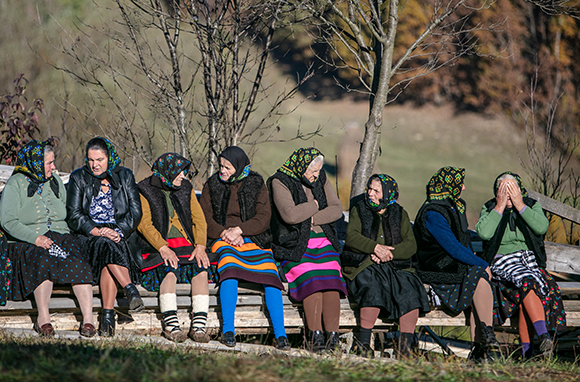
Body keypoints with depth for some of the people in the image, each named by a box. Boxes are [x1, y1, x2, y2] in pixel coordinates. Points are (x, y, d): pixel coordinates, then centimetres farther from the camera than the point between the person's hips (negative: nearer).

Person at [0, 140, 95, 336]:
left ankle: (88, 319, -35)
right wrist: (35, 238, -21)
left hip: (59, 236, 4)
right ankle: (43, 318, -33)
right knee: (44, 261, -37)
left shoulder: (55, 181, 18)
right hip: (27, 242, -4)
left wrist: (63, 238, 0)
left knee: (78, 262, -27)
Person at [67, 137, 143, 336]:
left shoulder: (125, 176, 10)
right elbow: (74, 215, -1)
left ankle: (108, 315, -41)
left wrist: (119, 232, -14)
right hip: (88, 236, 0)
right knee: (105, 245, -36)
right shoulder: (78, 178, 7)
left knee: (108, 254, -34)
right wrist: (96, 231, -17)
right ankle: (130, 290, -43)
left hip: (121, 235, 0)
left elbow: (135, 212, 4)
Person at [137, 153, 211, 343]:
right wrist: (163, 248, -24)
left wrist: (200, 246, -9)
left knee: (201, 269, -27)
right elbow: (144, 224, -10)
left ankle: (199, 326, -32)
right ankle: (171, 326, -37)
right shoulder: (145, 190, 1)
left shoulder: (186, 189, 15)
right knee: (170, 270, -35)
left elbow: (199, 219, 9)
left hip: (186, 245, 4)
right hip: (156, 247, -4)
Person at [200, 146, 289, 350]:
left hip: (253, 239, 1)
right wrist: (224, 232, -11)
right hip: (223, 240, -1)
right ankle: (228, 330, -33)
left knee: (270, 275, -26)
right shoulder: (212, 185, 9)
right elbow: (204, 219, 6)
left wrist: (240, 229, -15)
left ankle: (280, 334, -25)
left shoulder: (256, 184, 7)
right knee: (229, 269, -34)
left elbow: (264, 218, -1)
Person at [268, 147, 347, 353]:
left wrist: (312, 219, -7)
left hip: (323, 241, 4)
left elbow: (337, 209, 8)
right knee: (311, 279, -30)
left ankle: (332, 336, -29)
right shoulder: (280, 182, -4)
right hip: (295, 245, -4)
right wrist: (314, 206, -3)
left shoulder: (320, 179, 14)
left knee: (331, 280, -23)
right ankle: (315, 335, -30)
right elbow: (290, 215, -18)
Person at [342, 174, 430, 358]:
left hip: (395, 265, 2)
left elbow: (411, 245, 3)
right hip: (363, 265, -2)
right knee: (374, 287, -35)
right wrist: (375, 248, -21)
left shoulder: (399, 214, 15)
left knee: (411, 288, -27)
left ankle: (405, 346, -27)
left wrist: (389, 253, -16)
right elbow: (351, 237, -5)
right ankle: (363, 342, -31)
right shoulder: (359, 210, 12)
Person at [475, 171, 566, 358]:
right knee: (526, 280, -34)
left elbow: (542, 227, -11)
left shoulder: (531, 205, 10)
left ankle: (526, 351, -34)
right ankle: (544, 336, -45)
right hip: (502, 262, -1)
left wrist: (519, 205, -11)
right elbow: (483, 232, -14)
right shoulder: (489, 208, 7)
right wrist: (500, 206, -11)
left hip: (529, 259, 2)